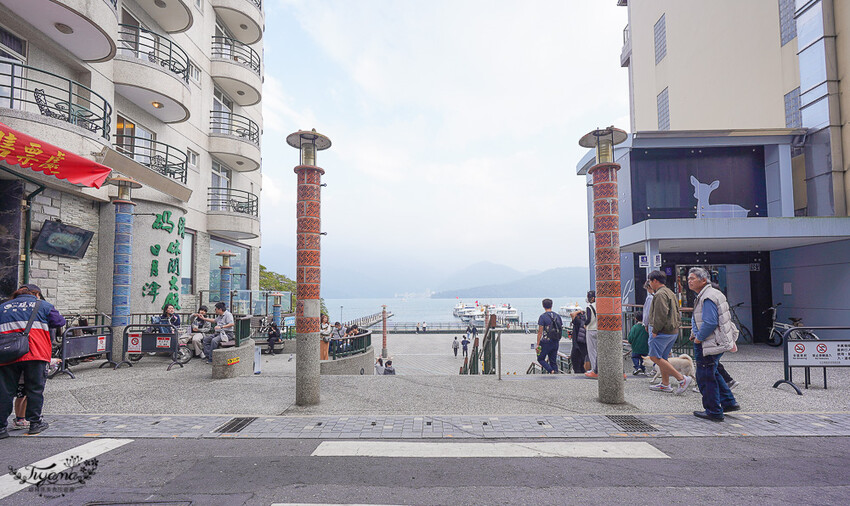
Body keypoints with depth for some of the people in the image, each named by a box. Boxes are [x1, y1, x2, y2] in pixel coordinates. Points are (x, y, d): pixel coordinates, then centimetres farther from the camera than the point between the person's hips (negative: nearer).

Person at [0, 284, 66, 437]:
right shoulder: (43, 305, 12)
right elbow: (60, 322, 11)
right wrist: (46, 321, 29)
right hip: (35, 355, -3)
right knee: (35, 389, 7)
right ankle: (35, 423, 12)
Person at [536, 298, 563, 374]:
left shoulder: (543, 317, -10)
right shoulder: (558, 316, 8)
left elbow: (540, 332, -13)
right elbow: (561, 329, 12)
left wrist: (538, 344, -10)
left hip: (546, 342, -6)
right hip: (556, 342, 6)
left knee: (540, 359, 6)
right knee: (553, 360, 13)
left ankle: (551, 371, -12)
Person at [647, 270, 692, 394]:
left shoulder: (660, 294, -15)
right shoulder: (670, 292, 19)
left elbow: (662, 314, -23)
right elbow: (677, 312, 22)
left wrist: (655, 330, -17)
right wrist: (676, 327, 22)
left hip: (663, 331, -10)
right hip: (673, 331, 10)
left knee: (655, 357, -10)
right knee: (662, 358, 16)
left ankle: (682, 379, -10)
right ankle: (665, 384, 20)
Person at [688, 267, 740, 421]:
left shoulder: (707, 298, -21)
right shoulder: (714, 293, 14)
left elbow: (710, 323, -28)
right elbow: (728, 316, 22)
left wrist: (698, 338, -16)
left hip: (710, 345, -11)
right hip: (720, 342, 11)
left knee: (705, 377, -1)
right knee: (712, 373, 24)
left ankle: (714, 412, 9)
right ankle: (729, 402, 31)